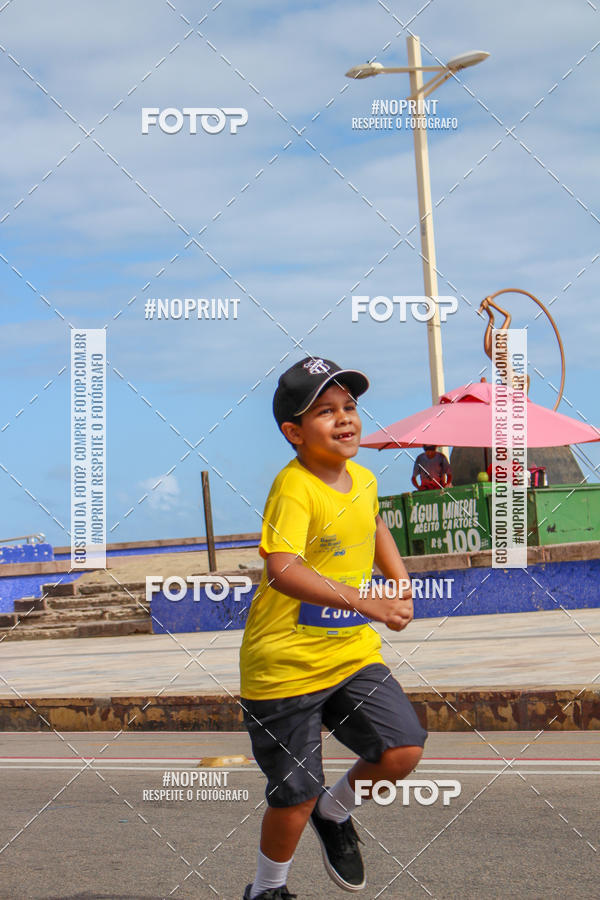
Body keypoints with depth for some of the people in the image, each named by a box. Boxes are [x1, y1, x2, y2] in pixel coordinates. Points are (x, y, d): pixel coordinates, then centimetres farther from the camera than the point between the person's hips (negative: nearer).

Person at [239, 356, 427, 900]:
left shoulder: (363, 480, 5)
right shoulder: (293, 489, -20)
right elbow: (283, 571, -36)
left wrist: (400, 579, 16)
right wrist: (363, 601, -42)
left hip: (353, 652, 6)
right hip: (285, 662, -6)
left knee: (403, 749, -11)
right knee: (294, 798, 1)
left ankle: (336, 812, 20)